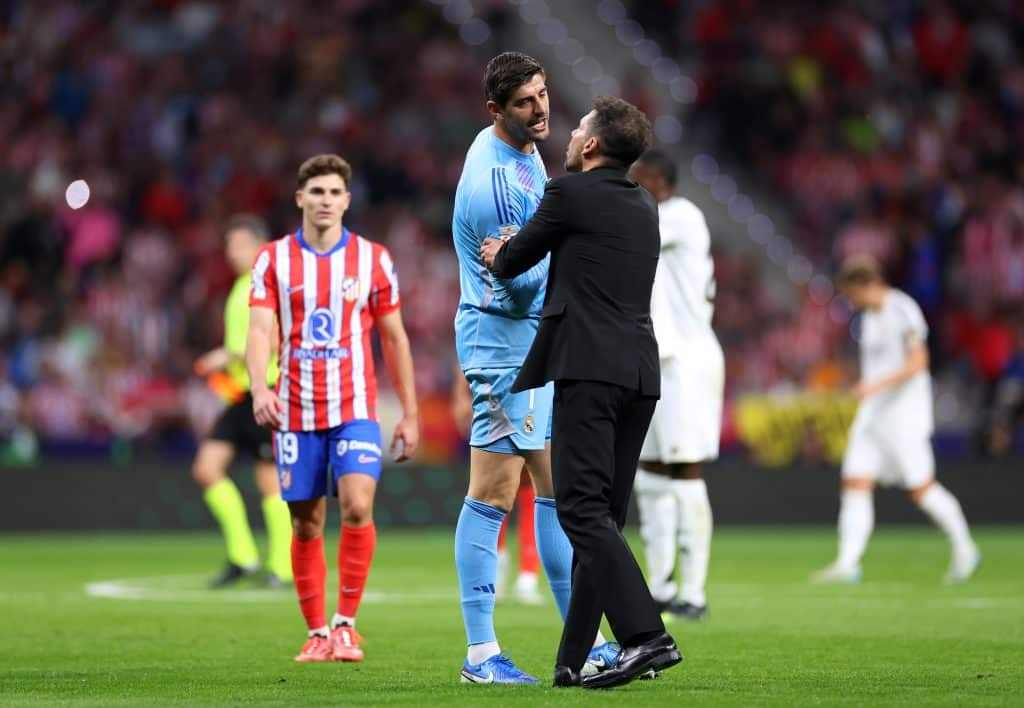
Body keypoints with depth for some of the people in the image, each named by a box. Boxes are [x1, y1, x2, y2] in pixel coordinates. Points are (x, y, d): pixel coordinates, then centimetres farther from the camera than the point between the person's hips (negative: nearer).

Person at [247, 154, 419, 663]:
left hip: (354, 409, -1)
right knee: (307, 526, 4)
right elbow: (261, 331, -7)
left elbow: (394, 338, 9)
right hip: (295, 413, 1)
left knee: (357, 507, -19)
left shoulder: (373, 259, 4)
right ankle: (317, 633, 15)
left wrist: (410, 415, 8)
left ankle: (345, 624, -8)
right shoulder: (273, 260, 3)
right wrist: (260, 389, -26)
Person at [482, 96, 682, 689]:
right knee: (604, 517, 9)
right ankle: (574, 659, 10)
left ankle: (646, 635, -27)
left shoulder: (570, 193, -3)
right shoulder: (644, 206, 19)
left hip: (590, 369, -8)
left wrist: (497, 258, 31)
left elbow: (513, 262, 8)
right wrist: (512, 252, 43)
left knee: (583, 509, -12)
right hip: (641, 374, 8)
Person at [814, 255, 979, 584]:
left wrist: (877, 384, -26)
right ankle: (847, 563, -10)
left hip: (905, 414, -8)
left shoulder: (902, 310, -12)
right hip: (871, 413, 8)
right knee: (855, 484, -5)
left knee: (920, 488, -3)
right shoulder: (869, 316, 14)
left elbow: (917, 362, -18)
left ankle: (963, 548, 16)